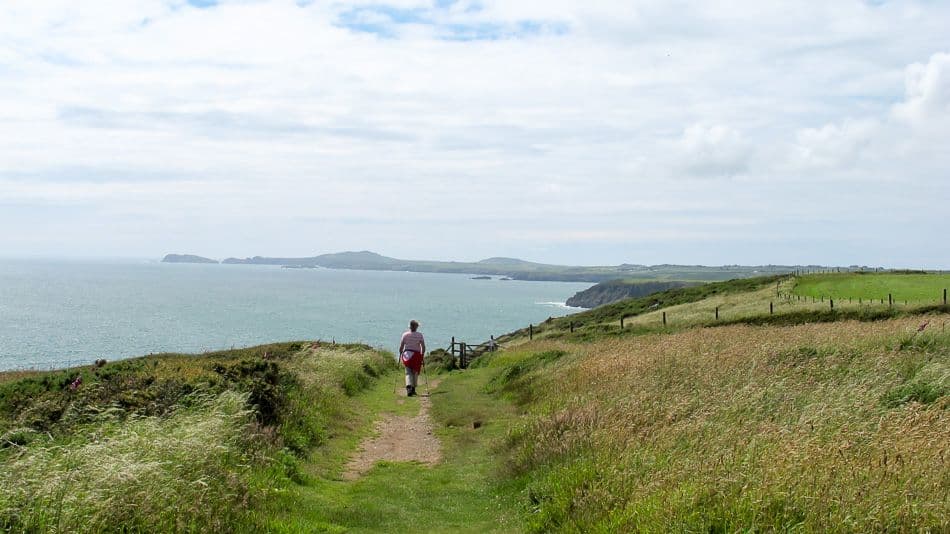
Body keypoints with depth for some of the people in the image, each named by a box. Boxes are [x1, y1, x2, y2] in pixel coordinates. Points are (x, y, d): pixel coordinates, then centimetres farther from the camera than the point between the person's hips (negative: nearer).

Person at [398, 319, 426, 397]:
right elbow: (423, 347, -6)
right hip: (417, 355, 0)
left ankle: (408, 387, -22)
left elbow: (401, 347, -1)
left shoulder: (405, 335, -1)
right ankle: (413, 389, 20)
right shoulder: (419, 335, -2)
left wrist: (400, 355, 11)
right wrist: (422, 355, 6)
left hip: (407, 355, 0)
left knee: (408, 372, 0)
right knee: (415, 373, 15)